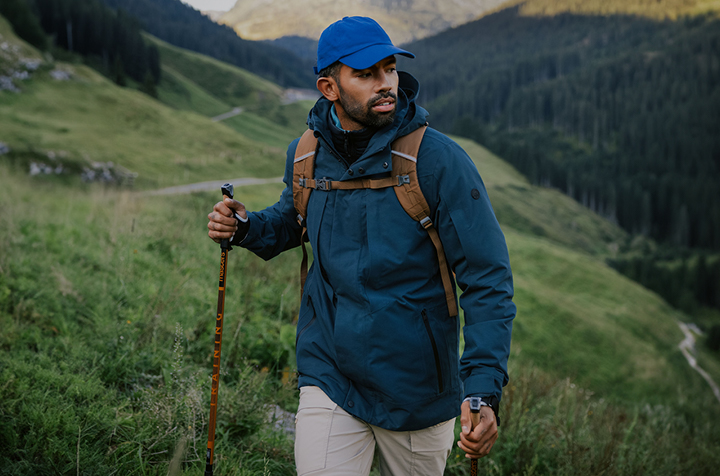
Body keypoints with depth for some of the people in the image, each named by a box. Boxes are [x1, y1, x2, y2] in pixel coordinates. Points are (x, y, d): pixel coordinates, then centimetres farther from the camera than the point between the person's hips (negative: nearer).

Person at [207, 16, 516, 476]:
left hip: (420, 392, -2)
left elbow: (488, 279, -15)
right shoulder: (306, 156, -1)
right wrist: (246, 227, -2)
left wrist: (485, 390, -26)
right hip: (329, 375, 2)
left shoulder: (439, 160, -15)